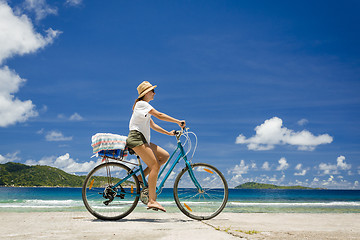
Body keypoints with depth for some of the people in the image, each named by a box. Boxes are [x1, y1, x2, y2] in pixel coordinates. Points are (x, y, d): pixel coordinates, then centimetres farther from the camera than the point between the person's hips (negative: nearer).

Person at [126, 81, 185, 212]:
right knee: (155, 165, -18)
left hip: (143, 140, 10)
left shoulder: (144, 106, 24)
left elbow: (153, 125, 22)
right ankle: (152, 201, -19)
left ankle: (141, 177, 1)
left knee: (165, 156, 0)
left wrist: (169, 133, 14)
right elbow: (159, 115, -15)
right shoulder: (142, 104, -6)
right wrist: (178, 122, -13)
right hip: (136, 138, -10)